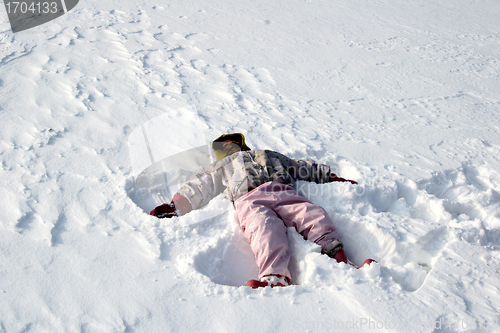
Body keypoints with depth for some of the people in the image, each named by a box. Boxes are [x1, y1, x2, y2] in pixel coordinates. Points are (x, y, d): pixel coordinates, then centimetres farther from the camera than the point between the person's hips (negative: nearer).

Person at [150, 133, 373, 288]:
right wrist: (174, 207, 13)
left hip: (284, 193, 3)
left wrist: (332, 178, 31)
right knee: (265, 227, -37)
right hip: (250, 200, -2)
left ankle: (340, 263, -45)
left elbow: (303, 168, 41)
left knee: (313, 215, -29)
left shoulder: (271, 156, 43)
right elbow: (198, 187, 30)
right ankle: (275, 277, -58)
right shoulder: (221, 167, 41)